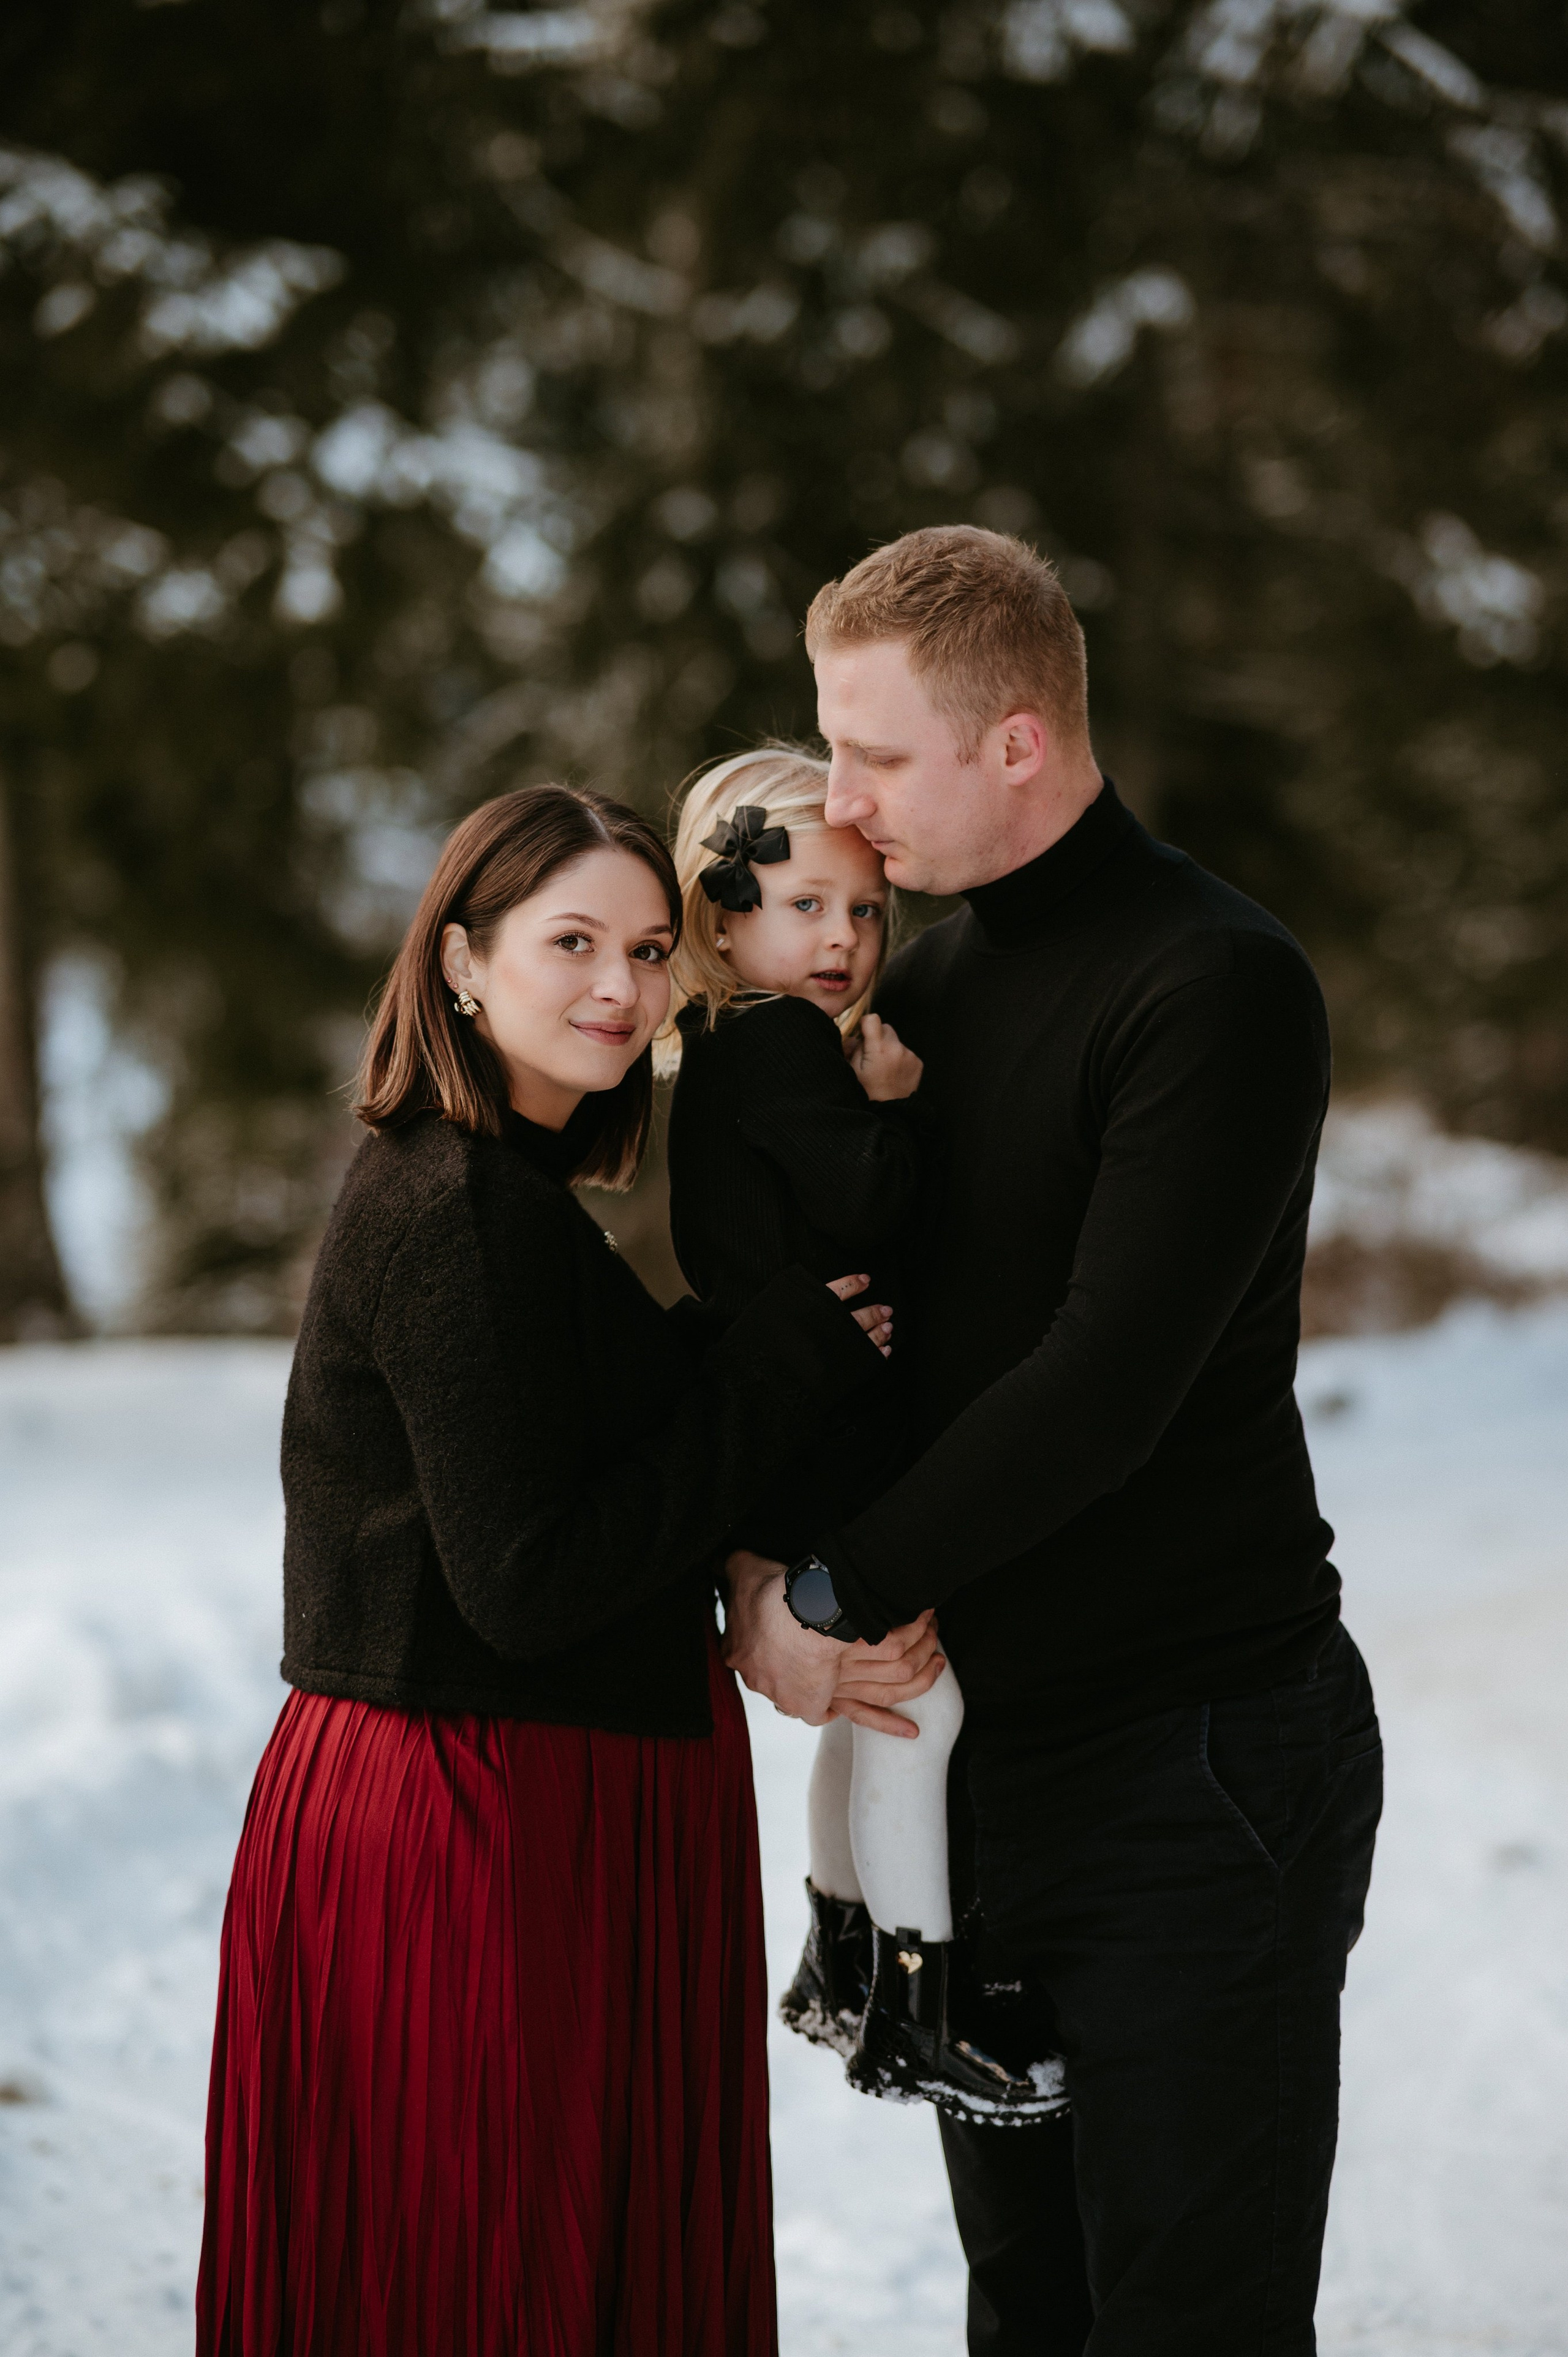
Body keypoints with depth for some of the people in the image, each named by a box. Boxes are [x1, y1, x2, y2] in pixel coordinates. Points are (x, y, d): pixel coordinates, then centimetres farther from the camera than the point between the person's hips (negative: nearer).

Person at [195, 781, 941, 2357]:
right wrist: (787, 1372, -14)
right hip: (475, 1844, -10)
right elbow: (528, 1583, -21)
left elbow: (636, 1481, 13)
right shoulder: (465, 1214, -17)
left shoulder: (508, 1194, 15)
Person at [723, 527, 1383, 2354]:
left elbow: (1106, 1384, -21)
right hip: (988, 1745, 8)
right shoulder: (918, 986, 12)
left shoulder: (1215, 987, -14)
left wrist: (835, 1591, -13)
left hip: (1196, 1752, -7)